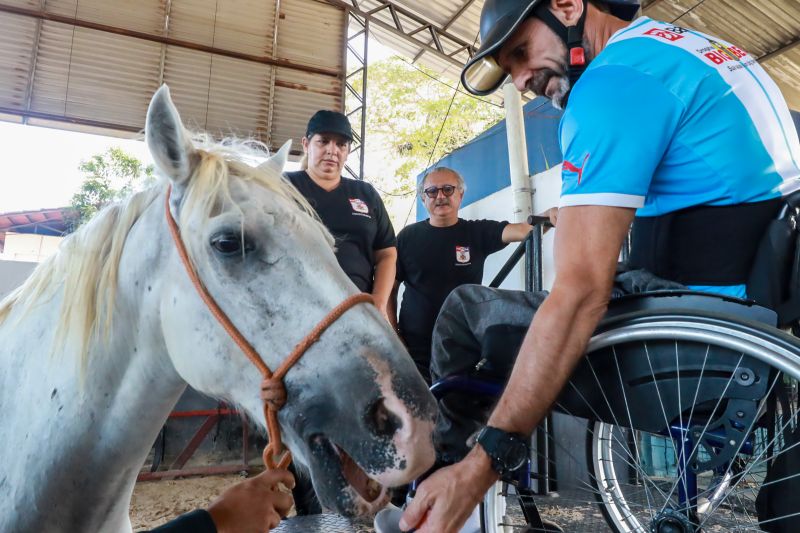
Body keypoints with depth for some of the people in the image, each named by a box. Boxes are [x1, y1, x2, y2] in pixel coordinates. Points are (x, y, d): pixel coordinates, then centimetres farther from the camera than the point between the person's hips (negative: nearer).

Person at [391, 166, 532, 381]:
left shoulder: (477, 232, 4)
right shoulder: (408, 236, 5)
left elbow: (522, 230, -13)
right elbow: (390, 290, 7)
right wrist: (392, 334, -1)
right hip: (414, 350, 0)